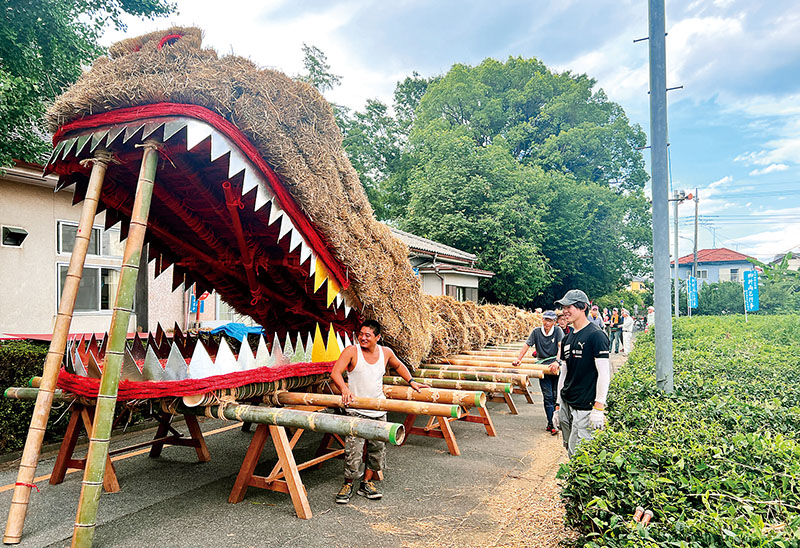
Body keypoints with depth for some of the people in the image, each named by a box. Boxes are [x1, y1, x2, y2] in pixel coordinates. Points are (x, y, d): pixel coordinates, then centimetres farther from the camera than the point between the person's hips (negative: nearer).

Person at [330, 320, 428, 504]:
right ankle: (347, 485, 12)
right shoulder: (351, 351, -10)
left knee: (378, 450, 10)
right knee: (353, 451, -9)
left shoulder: (385, 352, 3)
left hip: (379, 411, 5)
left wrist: (411, 382, 15)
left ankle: (366, 483, 27)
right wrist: (344, 389, -39)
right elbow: (335, 372, -21)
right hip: (356, 411, -5)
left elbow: (399, 366, 24)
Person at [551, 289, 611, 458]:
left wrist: (598, 408, -18)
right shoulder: (567, 338, 13)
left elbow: (604, 373, -15)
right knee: (569, 450, 14)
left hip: (585, 408, -8)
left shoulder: (596, 335, -11)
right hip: (566, 404, 8)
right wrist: (558, 406, 16)